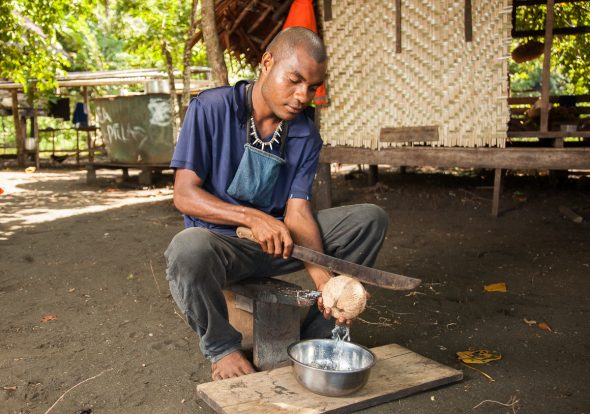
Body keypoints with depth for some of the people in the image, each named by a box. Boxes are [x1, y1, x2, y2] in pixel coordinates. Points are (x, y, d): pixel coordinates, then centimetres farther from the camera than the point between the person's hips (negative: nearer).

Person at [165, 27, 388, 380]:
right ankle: (222, 348, -9)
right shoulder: (211, 109, -13)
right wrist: (252, 217, -32)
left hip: (279, 241, 5)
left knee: (370, 219, -7)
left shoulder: (306, 136, -1)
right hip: (221, 241, -4)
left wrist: (325, 278, -24)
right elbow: (184, 195, -16)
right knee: (188, 249, -40)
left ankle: (318, 333, 3)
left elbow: (297, 211, -8)